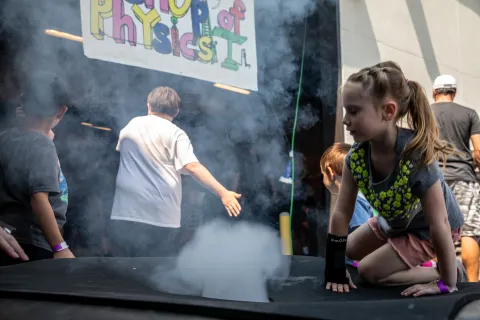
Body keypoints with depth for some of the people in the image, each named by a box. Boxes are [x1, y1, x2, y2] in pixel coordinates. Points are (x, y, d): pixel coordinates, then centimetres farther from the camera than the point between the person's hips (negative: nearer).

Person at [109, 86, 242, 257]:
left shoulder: (131, 126, 14)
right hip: (160, 217, -4)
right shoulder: (175, 134, -3)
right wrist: (223, 192, -21)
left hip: (124, 213, 4)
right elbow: (192, 167, -18)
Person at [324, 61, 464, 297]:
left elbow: (439, 225, -35)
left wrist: (447, 282, -28)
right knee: (351, 251, 21)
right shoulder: (357, 155, -23)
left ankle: (437, 271, 5)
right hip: (394, 221, 7)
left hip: (426, 229, -7)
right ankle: (413, 259, 29)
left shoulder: (417, 158, -41)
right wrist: (335, 270, -18)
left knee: (369, 272, -9)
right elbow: (341, 213, -17)